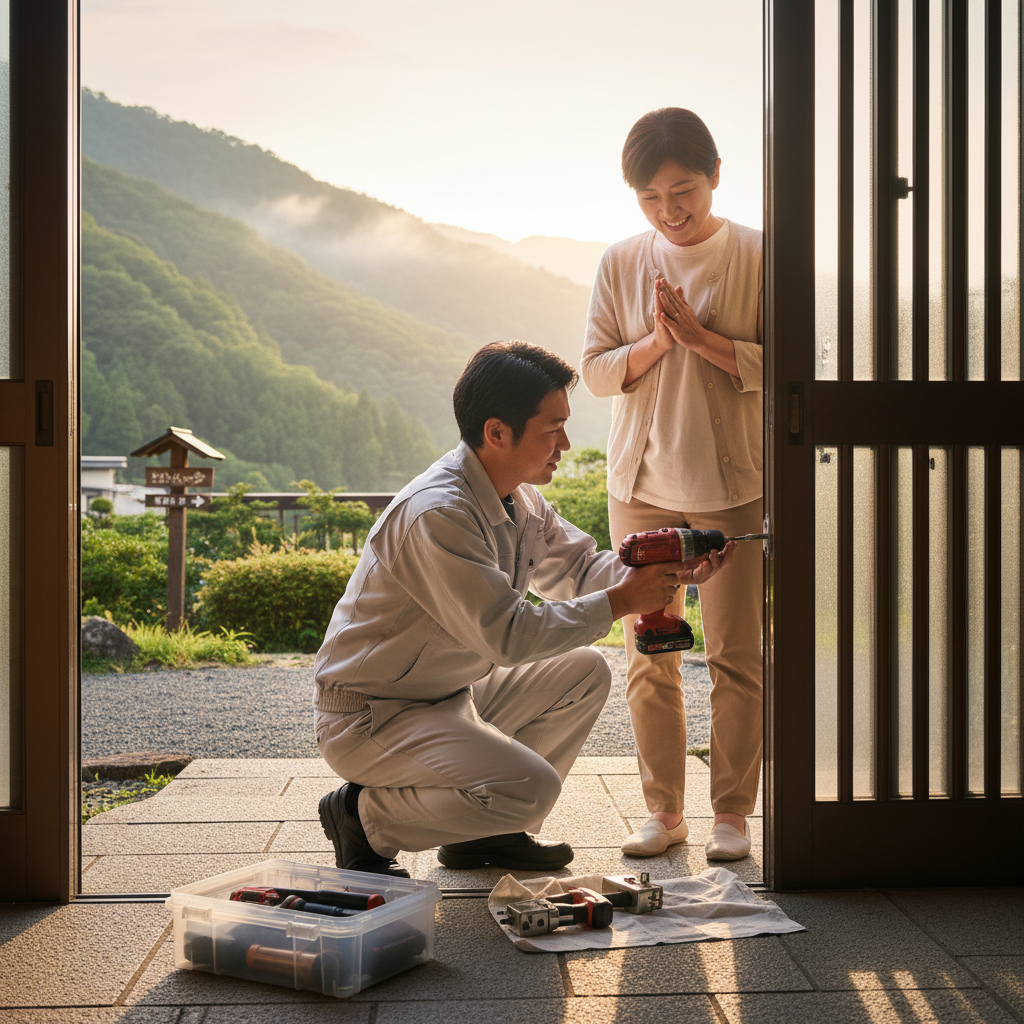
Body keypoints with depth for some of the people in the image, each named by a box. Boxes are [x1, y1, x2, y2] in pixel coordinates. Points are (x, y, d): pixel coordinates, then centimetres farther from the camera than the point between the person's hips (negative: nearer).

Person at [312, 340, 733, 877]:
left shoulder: (518, 499, 3)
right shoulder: (435, 514, -28)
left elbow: (577, 566, 13)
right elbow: (507, 635, -30)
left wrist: (666, 568, -5)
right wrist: (621, 600, -25)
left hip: (450, 694, 10)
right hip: (369, 719, -10)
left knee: (585, 672, 7)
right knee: (530, 787, -25)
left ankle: (484, 832, 13)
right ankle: (364, 817, -4)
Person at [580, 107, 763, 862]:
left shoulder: (756, 256, -3)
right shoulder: (622, 263, 6)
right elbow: (596, 370, 5)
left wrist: (700, 337, -17)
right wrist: (654, 343, -13)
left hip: (732, 483, -3)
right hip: (641, 482, 3)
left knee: (736, 654, 2)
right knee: (650, 657, 7)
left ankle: (733, 813, 15)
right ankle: (665, 809, 19)